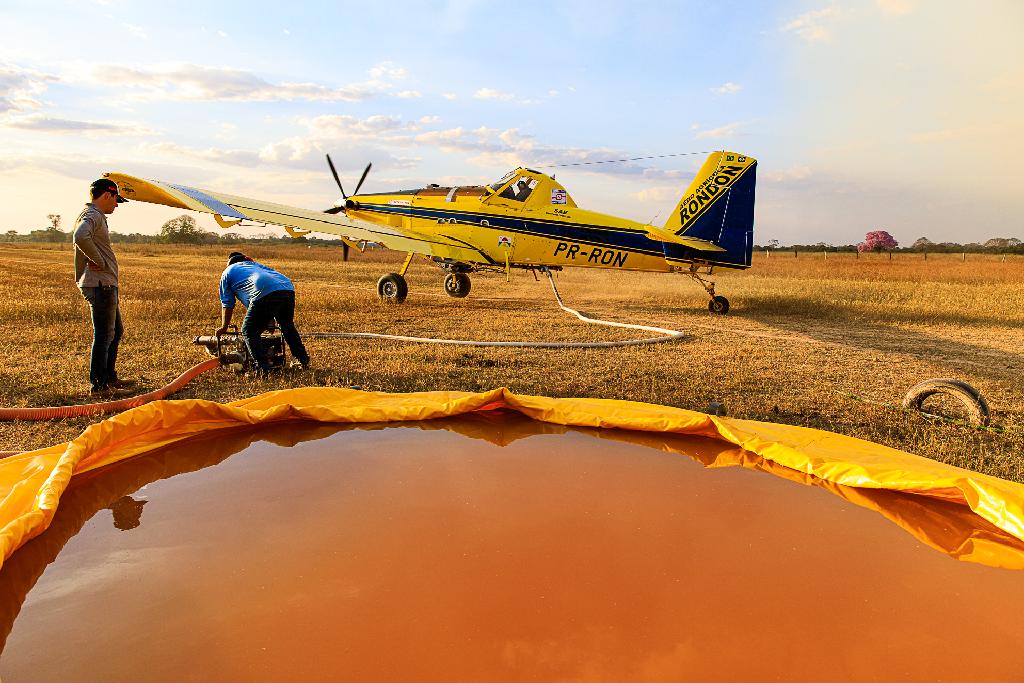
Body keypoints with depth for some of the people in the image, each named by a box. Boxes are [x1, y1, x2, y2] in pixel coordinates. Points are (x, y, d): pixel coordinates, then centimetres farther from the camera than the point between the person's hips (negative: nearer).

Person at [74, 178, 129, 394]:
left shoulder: (96, 216, 19)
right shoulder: (92, 215, -13)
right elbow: (81, 237, -33)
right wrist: (100, 261, -22)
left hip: (106, 285, 11)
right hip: (100, 285, -11)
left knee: (116, 331, 19)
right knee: (104, 335, -5)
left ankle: (109, 377, 28)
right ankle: (98, 385, 2)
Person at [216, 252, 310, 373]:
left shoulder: (228, 273, 27)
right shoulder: (255, 264, 41)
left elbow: (227, 305, 26)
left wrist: (224, 328, 38)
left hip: (265, 293, -6)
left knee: (249, 331, 6)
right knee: (288, 327, 27)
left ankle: (263, 368, -4)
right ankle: (304, 360, 29)